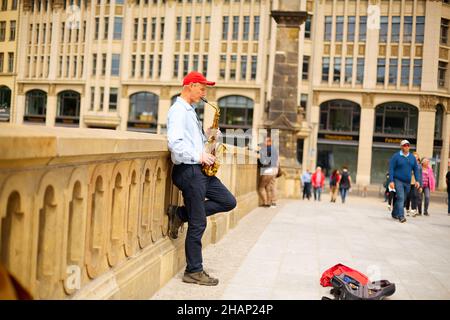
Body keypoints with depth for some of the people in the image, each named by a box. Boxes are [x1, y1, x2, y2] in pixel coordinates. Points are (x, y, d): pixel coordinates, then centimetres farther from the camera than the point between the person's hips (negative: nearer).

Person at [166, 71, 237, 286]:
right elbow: (175, 143, -23)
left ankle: (180, 214, 10)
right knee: (198, 224, -4)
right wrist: (199, 156, -19)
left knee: (228, 202, 9)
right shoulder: (178, 110, -11)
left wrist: (207, 135, 8)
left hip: (199, 170, 9)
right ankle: (194, 272, 7)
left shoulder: (189, 111, 20)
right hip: (187, 171, -9)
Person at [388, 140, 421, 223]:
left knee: (402, 199, 12)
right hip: (398, 181, -5)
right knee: (400, 198, -16)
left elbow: (416, 169, 11)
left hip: (407, 182, 5)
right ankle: (401, 216, -19)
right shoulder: (396, 156, -6)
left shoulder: (412, 157, 7)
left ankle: (395, 213, 28)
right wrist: (391, 181, -17)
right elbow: (391, 169, -9)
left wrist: (417, 180, 0)